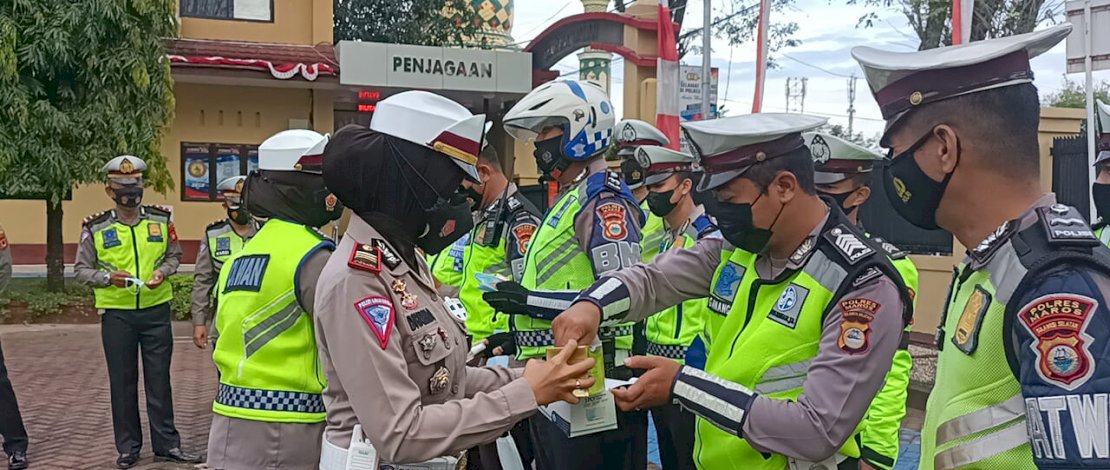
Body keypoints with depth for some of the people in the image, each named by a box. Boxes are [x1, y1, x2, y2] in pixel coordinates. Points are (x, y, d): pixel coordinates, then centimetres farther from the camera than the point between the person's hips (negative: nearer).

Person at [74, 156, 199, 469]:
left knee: (159, 380, 6)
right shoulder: (96, 228, -2)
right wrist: (108, 277, -16)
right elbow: (81, 270, 2)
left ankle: (167, 445, 15)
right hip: (116, 314, -1)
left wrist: (163, 270, -8)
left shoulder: (161, 220, 3)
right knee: (122, 382, 8)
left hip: (156, 310, 1)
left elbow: (174, 255, 13)